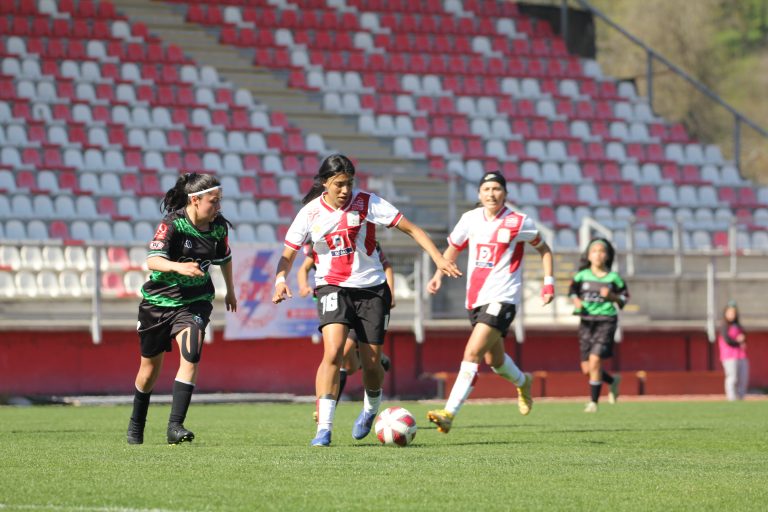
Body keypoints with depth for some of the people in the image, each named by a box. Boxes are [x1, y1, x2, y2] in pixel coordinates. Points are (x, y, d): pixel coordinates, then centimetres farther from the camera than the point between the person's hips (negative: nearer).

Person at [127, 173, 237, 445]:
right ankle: (136, 425, 34)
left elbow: (224, 258, 17)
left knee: (191, 356, -23)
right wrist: (179, 267, -47)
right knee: (151, 366, 11)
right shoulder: (172, 224, -19)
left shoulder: (219, 226, -3)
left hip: (195, 302, 2)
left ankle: (175, 425, -23)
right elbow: (153, 260, -29)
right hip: (160, 300, -2)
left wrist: (230, 290, 29)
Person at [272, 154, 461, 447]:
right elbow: (287, 256, 4)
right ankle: (323, 429, -24)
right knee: (333, 351, -24)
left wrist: (439, 258, -16)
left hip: (371, 288, 1)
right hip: (333, 288, -1)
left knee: (371, 362, 2)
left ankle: (370, 409, 36)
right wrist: (280, 281, -17)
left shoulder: (366, 203, -8)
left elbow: (410, 229, -7)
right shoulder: (310, 213, -4)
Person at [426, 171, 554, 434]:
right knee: (494, 359, 20)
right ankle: (523, 382, 53)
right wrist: (439, 275, 5)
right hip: (475, 300, 6)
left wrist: (549, 282, 0)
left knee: (472, 353, -20)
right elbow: (453, 248, 20)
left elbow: (543, 249, 9)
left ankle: (449, 414, -25)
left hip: (502, 299, -6)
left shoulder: (518, 222, -6)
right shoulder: (471, 219, 5)